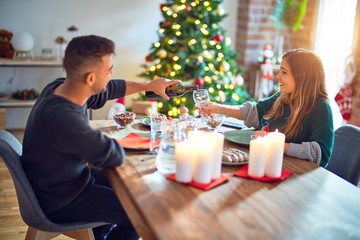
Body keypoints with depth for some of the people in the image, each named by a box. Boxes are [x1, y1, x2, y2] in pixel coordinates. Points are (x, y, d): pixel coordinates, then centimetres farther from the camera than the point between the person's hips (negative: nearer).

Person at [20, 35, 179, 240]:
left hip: (60, 179, 9)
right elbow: (116, 156, -26)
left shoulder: (61, 87, -11)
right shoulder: (64, 118, -38)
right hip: (61, 201, -8)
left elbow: (109, 89, 8)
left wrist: (149, 86, 13)